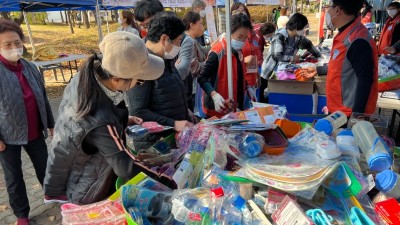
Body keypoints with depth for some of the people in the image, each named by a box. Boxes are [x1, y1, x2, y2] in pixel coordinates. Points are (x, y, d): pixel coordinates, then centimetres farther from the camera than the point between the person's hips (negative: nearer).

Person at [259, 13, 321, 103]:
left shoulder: (298, 37, -2)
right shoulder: (279, 36, -23)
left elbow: (309, 45, 16)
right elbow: (277, 56, -32)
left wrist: (320, 57, 11)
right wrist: (293, 58, -20)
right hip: (270, 73, -6)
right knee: (265, 99, 1)